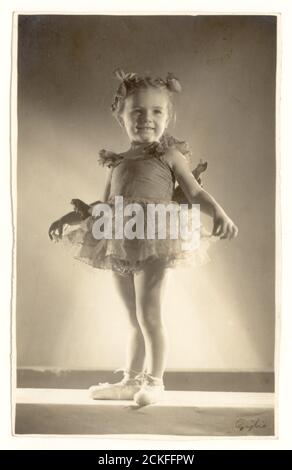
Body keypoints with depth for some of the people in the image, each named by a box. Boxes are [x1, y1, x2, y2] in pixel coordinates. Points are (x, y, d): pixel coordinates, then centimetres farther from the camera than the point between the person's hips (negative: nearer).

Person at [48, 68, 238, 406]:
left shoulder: (170, 155, 6)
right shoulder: (117, 163, 18)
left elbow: (196, 193, 1)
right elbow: (105, 206, 22)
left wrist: (219, 214, -16)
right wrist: (78, 215, 11)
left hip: (155, 241, -5)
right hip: (120, 243, 5)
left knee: (148, 313, -9)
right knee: (134, 317, 13)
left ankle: (154, 381, 5)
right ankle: (131, 380, 23)